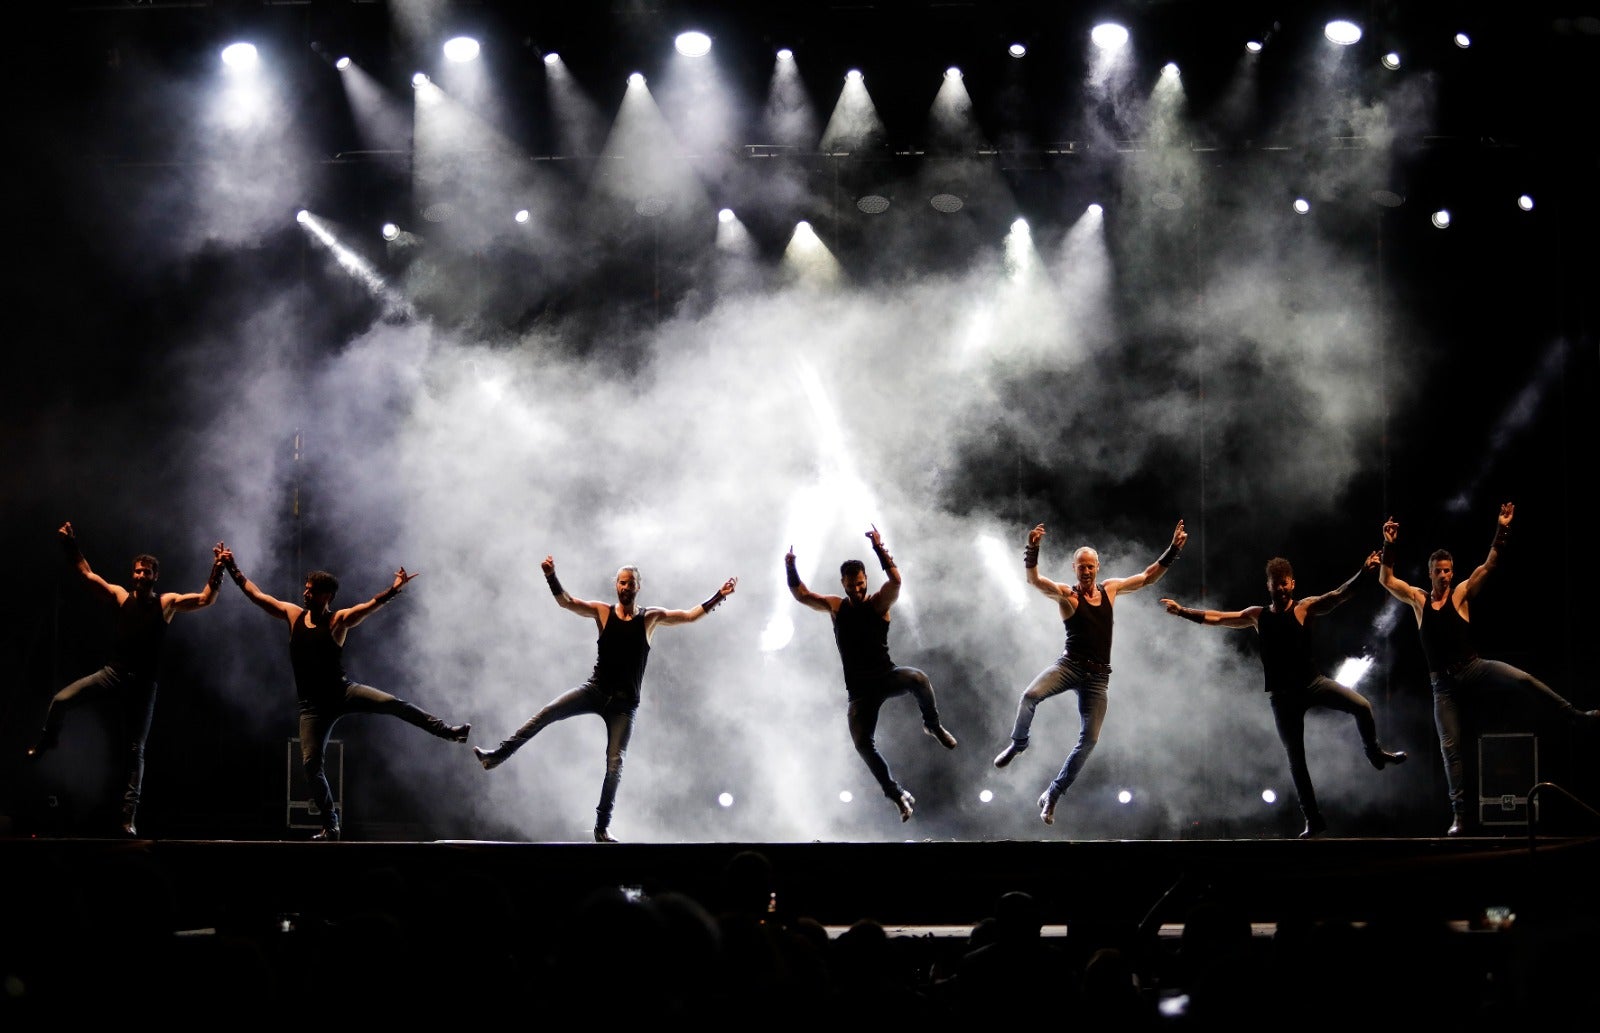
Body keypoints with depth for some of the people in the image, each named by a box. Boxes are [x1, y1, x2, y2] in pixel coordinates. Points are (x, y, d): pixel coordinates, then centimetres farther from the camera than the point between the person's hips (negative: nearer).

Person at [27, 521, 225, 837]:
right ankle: (48, 741, 14)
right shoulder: (121, 596, 6)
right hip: (114, 672, 2)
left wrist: (217, 570, -19)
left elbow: (206, 599, -6)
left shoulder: (167, 602, 1)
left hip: (143, 683, -2)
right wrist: (70, 546, 2)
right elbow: (88, 575, 9)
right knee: (60, 700, -18)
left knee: (136, 749, 0)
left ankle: (129, 813, 2)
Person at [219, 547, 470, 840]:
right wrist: (232, 569, 12)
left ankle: (447, 731, -18)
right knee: (310, 765, -5)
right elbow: (256, 594, 13)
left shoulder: (339, 621, -4)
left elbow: (370, 605, -20)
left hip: (343, 691, -3)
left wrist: (394, 590, -37)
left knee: (392, 703, -26)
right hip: (313, 705, 3)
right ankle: (330, 825, 7)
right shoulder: (293, 614, 7)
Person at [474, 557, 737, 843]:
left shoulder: (650, 617, 5)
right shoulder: (603, 612, 4)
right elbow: (565, 602, -5)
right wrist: (551, 576, -21)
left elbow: (689, 616, 5)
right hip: (596, 690, 0)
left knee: (615, 763, -4)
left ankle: (602, 827, 1)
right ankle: (498, 755, -16)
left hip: (624, 702, 0)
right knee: (548, 712, -20)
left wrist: (719, 597, -4)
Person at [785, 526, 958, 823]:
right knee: (862, 742, -11)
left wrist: (879, 549, -31)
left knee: (917, 679, -35)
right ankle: (897, 795, 2)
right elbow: (801, 595, 9)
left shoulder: (879, 603, -3)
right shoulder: (835, 606, 9)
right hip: (859, 689, 3)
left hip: (885, 677, -3)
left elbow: (895, 580, -22)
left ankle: (933, 725, -6)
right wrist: (790, 569, -8)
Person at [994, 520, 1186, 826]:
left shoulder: (1110, 588, 11)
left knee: (1089, 740, -4)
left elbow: (1147, 577, 22)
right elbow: (1034, 579, -20)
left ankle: (1052, 795, 7)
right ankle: (1018, 744, -2)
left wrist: (1173, 550, 16)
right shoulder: (1066, 595, -3)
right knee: (1029, 696, -31)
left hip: (1098, 676, 4)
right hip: (1069, 665, -4)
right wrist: (1032, 549, -37)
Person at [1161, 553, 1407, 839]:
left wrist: (1362, 572, -31)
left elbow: (1337, 596, -16)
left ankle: (1374, 752, 7)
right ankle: (1313, 819, 9)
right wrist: (1182, 611, 7)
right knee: (1295, 759, 2)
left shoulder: (1304, 608, -1)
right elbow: (1217, 618, 13)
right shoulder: (1258, 616, 8)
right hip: (1282, 696, 2)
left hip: (1313, 683, -2)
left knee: (1362, 706, -22)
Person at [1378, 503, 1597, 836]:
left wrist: (1502, 531, -14)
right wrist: (1389, 546, -9)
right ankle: (1459, 814, -2)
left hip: (1472, 668, -1)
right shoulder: (1418, 599, 7)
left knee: (1522, 679, -27)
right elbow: (1386, 580, 1)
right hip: (1442, 683, 1)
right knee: (1449, 747, -3)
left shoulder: (1461, 593, 3)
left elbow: (1489, 565, -5)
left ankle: (1578, 715, -19)